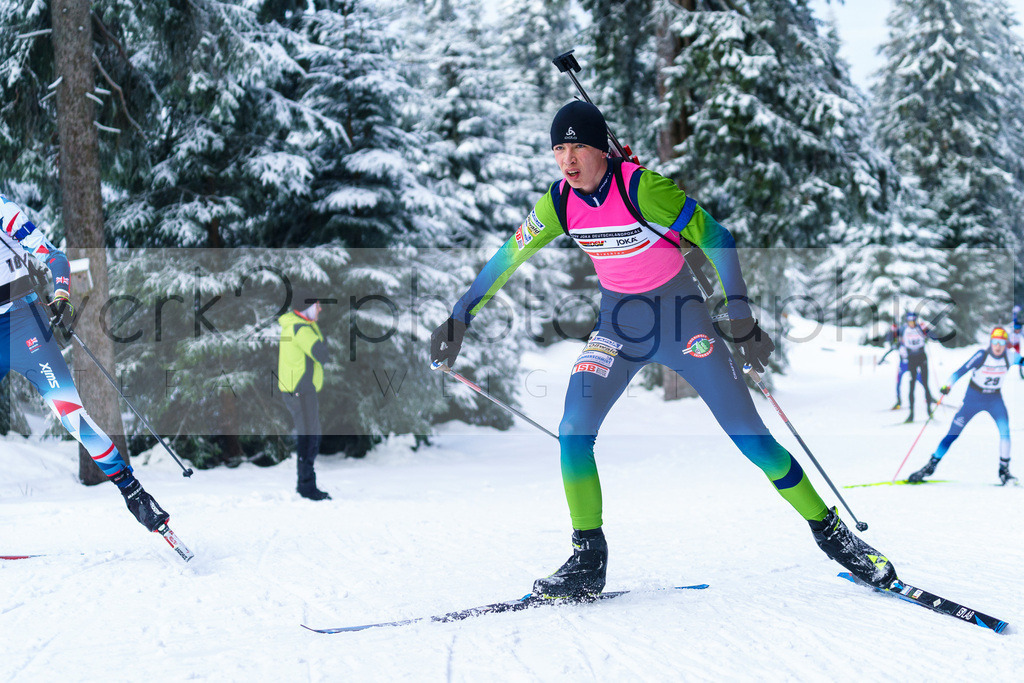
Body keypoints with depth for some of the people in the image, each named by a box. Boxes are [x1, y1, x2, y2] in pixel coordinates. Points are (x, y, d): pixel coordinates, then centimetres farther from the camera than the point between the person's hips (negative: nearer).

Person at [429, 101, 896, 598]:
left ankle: (829, 530, 12)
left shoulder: (641, 187, -24)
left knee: (749, 435, -5)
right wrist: (459, 318, 4)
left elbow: (715, 238, -20)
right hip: (619, 323, 4)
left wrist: (741, 317, -24)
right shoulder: (560, 202, -8)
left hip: (681, 315, -4)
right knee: (573, 432, -13)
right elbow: (507, 257, 5)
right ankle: (588, 561, 0)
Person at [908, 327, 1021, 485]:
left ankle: (1004, 469, -9)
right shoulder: (982, 355, -19)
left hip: (995, 400, 2)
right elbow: (962, 370, -23)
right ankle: (931, 466, 7)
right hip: (973, 398, -2)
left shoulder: (1010, 356, -11)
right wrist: (948, 385, -37)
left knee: (1005, 431, -22)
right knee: (953, 433, -4)